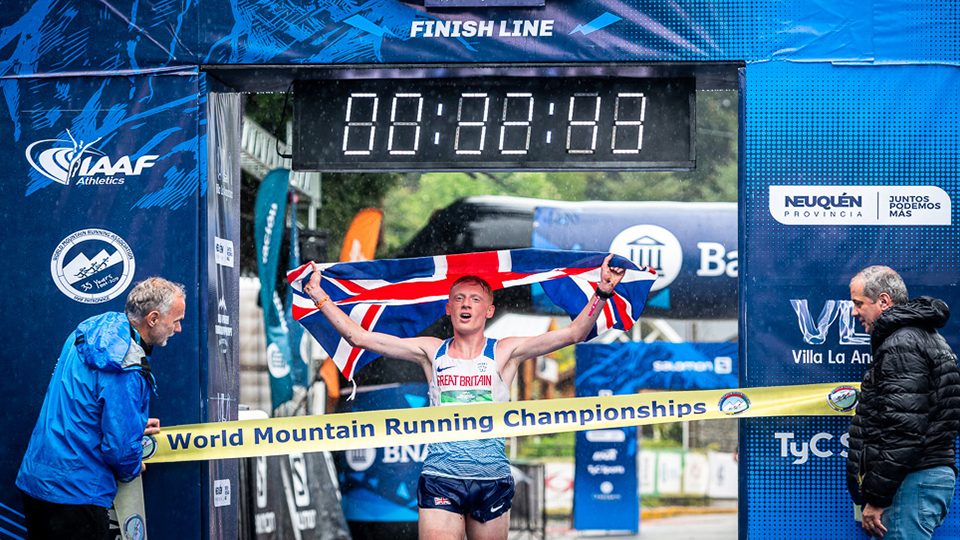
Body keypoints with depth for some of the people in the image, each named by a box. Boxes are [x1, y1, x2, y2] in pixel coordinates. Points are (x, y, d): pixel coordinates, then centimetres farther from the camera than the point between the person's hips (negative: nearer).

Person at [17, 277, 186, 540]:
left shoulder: (88, 331, 7)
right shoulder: (127, 371, -22)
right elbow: (120, 446, -21)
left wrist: (135, 426, 18)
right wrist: (131, 470, 2)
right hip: (75, 495, -9)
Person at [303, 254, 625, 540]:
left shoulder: (504, 352, 6)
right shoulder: (432, 352, 9)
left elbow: (573, 334, -2)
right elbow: (360, 337, 8)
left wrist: (601, 292, -14)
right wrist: (319, 297, 3)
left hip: (492, 479, 0)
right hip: (440, 478, 0)